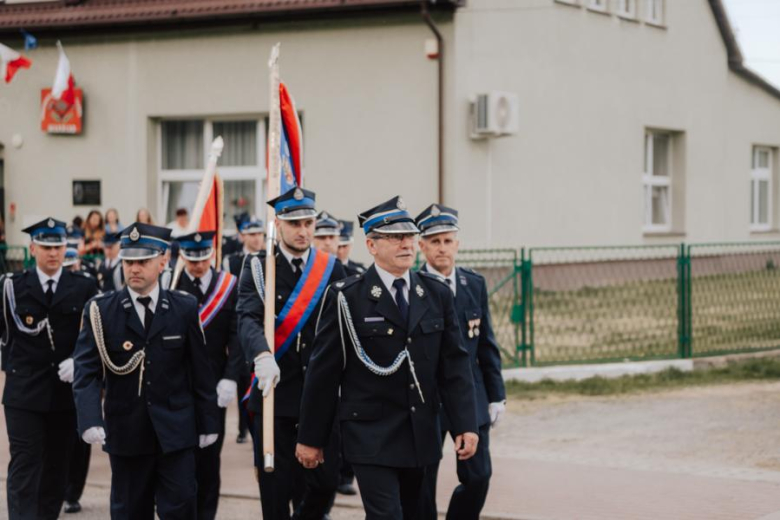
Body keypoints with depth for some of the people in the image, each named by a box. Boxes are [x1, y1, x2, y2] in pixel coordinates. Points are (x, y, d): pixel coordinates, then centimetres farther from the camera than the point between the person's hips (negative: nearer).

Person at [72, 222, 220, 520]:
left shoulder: (185, 308, 2)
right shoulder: (100, 312, -2)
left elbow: (200, 370, 5)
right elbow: (87, 372, -10)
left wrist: (208, 423, 4)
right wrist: (90, 420, -25)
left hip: (175, 431, 0)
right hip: (126, 432, 0)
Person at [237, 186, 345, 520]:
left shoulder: (331, 269, 6)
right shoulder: (258, 268, -1)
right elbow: (248, 320, -17)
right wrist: (263, 357, -36)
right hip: (275, 392, -2)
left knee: (326, 480, -1)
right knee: (276, 487, 2)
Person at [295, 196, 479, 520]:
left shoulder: (437, 295, 7)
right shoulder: (347, 298, -7)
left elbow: (454, 363, 6)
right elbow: (323, 372, -4)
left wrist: (465, 425, -2)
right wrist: (310, 438, -2)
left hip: (421, 434, 5)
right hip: (371, 434, -5)